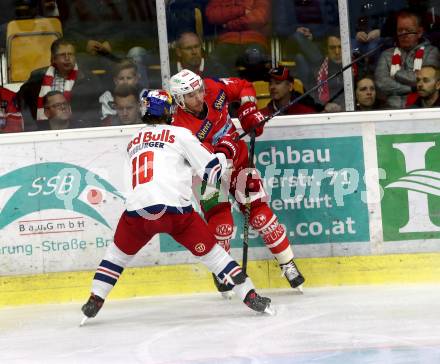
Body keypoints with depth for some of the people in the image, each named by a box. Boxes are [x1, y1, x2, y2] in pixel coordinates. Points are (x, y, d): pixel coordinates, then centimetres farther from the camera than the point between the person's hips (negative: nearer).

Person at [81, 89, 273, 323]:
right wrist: (223, 157, 31)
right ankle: (251, 298, 6)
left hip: (137, 209, 3)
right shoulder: (180, 134, 9)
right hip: (174, 207, -3)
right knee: (210, 252, 8)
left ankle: (94, 302, 19)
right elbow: (211, 170, 10)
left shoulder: (133, 142, 24)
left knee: (119, 251, 26)